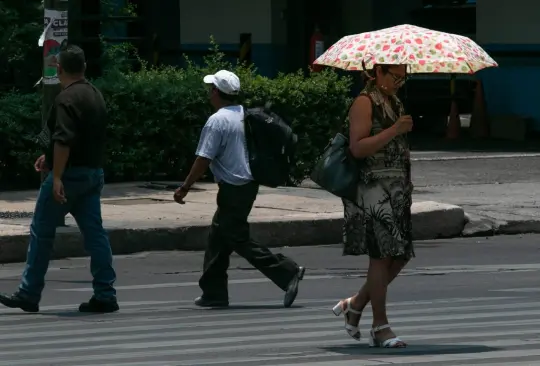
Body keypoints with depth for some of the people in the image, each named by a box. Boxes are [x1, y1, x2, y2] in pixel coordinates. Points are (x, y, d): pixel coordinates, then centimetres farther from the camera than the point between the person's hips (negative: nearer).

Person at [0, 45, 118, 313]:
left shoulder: (67, 98, -16)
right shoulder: (96, 96, 13)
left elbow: (64, 140, -26)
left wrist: (57, 176, -28)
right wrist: (51, 157, 29)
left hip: (70, 174, -8)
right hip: (93, 171, 8)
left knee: (42, 231, 1)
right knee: (94, 233, 6)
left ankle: (28, 296, 4)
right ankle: (105, 296, 1)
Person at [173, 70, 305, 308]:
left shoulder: (217, 121, -16)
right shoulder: (245, 115, 8)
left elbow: (204, 159, -17)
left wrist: (185, 188, -9)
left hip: (233, 189, -9)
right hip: (249, 183, 9)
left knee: (239, 240, -4)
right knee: (218, 239, 15)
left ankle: (287, 272, -10)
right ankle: (213, 293, 18)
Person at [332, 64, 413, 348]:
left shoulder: (394, 103, 19)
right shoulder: (365, 103, -8)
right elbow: (358, 148, -18)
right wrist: (394, 130, -20)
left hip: (398, 189, 9)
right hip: (374, 188, -9)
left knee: (401, 255, 5)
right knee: (382, 255, -8)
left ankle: (355, 305, 20)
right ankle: (380, 327, -3)